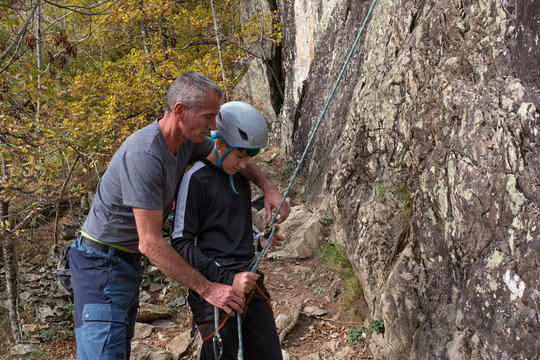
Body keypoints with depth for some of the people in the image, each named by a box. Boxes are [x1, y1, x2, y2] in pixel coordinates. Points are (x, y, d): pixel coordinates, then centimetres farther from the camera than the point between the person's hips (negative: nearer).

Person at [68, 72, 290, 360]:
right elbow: (150, 243, -28)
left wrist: (268, 187, 0)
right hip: (103, 266, -9)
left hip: (127, 262, 9)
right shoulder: (144, 154, -28)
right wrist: (207, 289, -24)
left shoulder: (187, 139, -1)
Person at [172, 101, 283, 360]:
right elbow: (181, 244, -13)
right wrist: (227, 280, -18)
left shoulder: (240, 176, 12)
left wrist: (258, 239, 10)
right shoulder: (197, 178, -11)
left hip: (251, 281, 7)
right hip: (216, 289, -7)